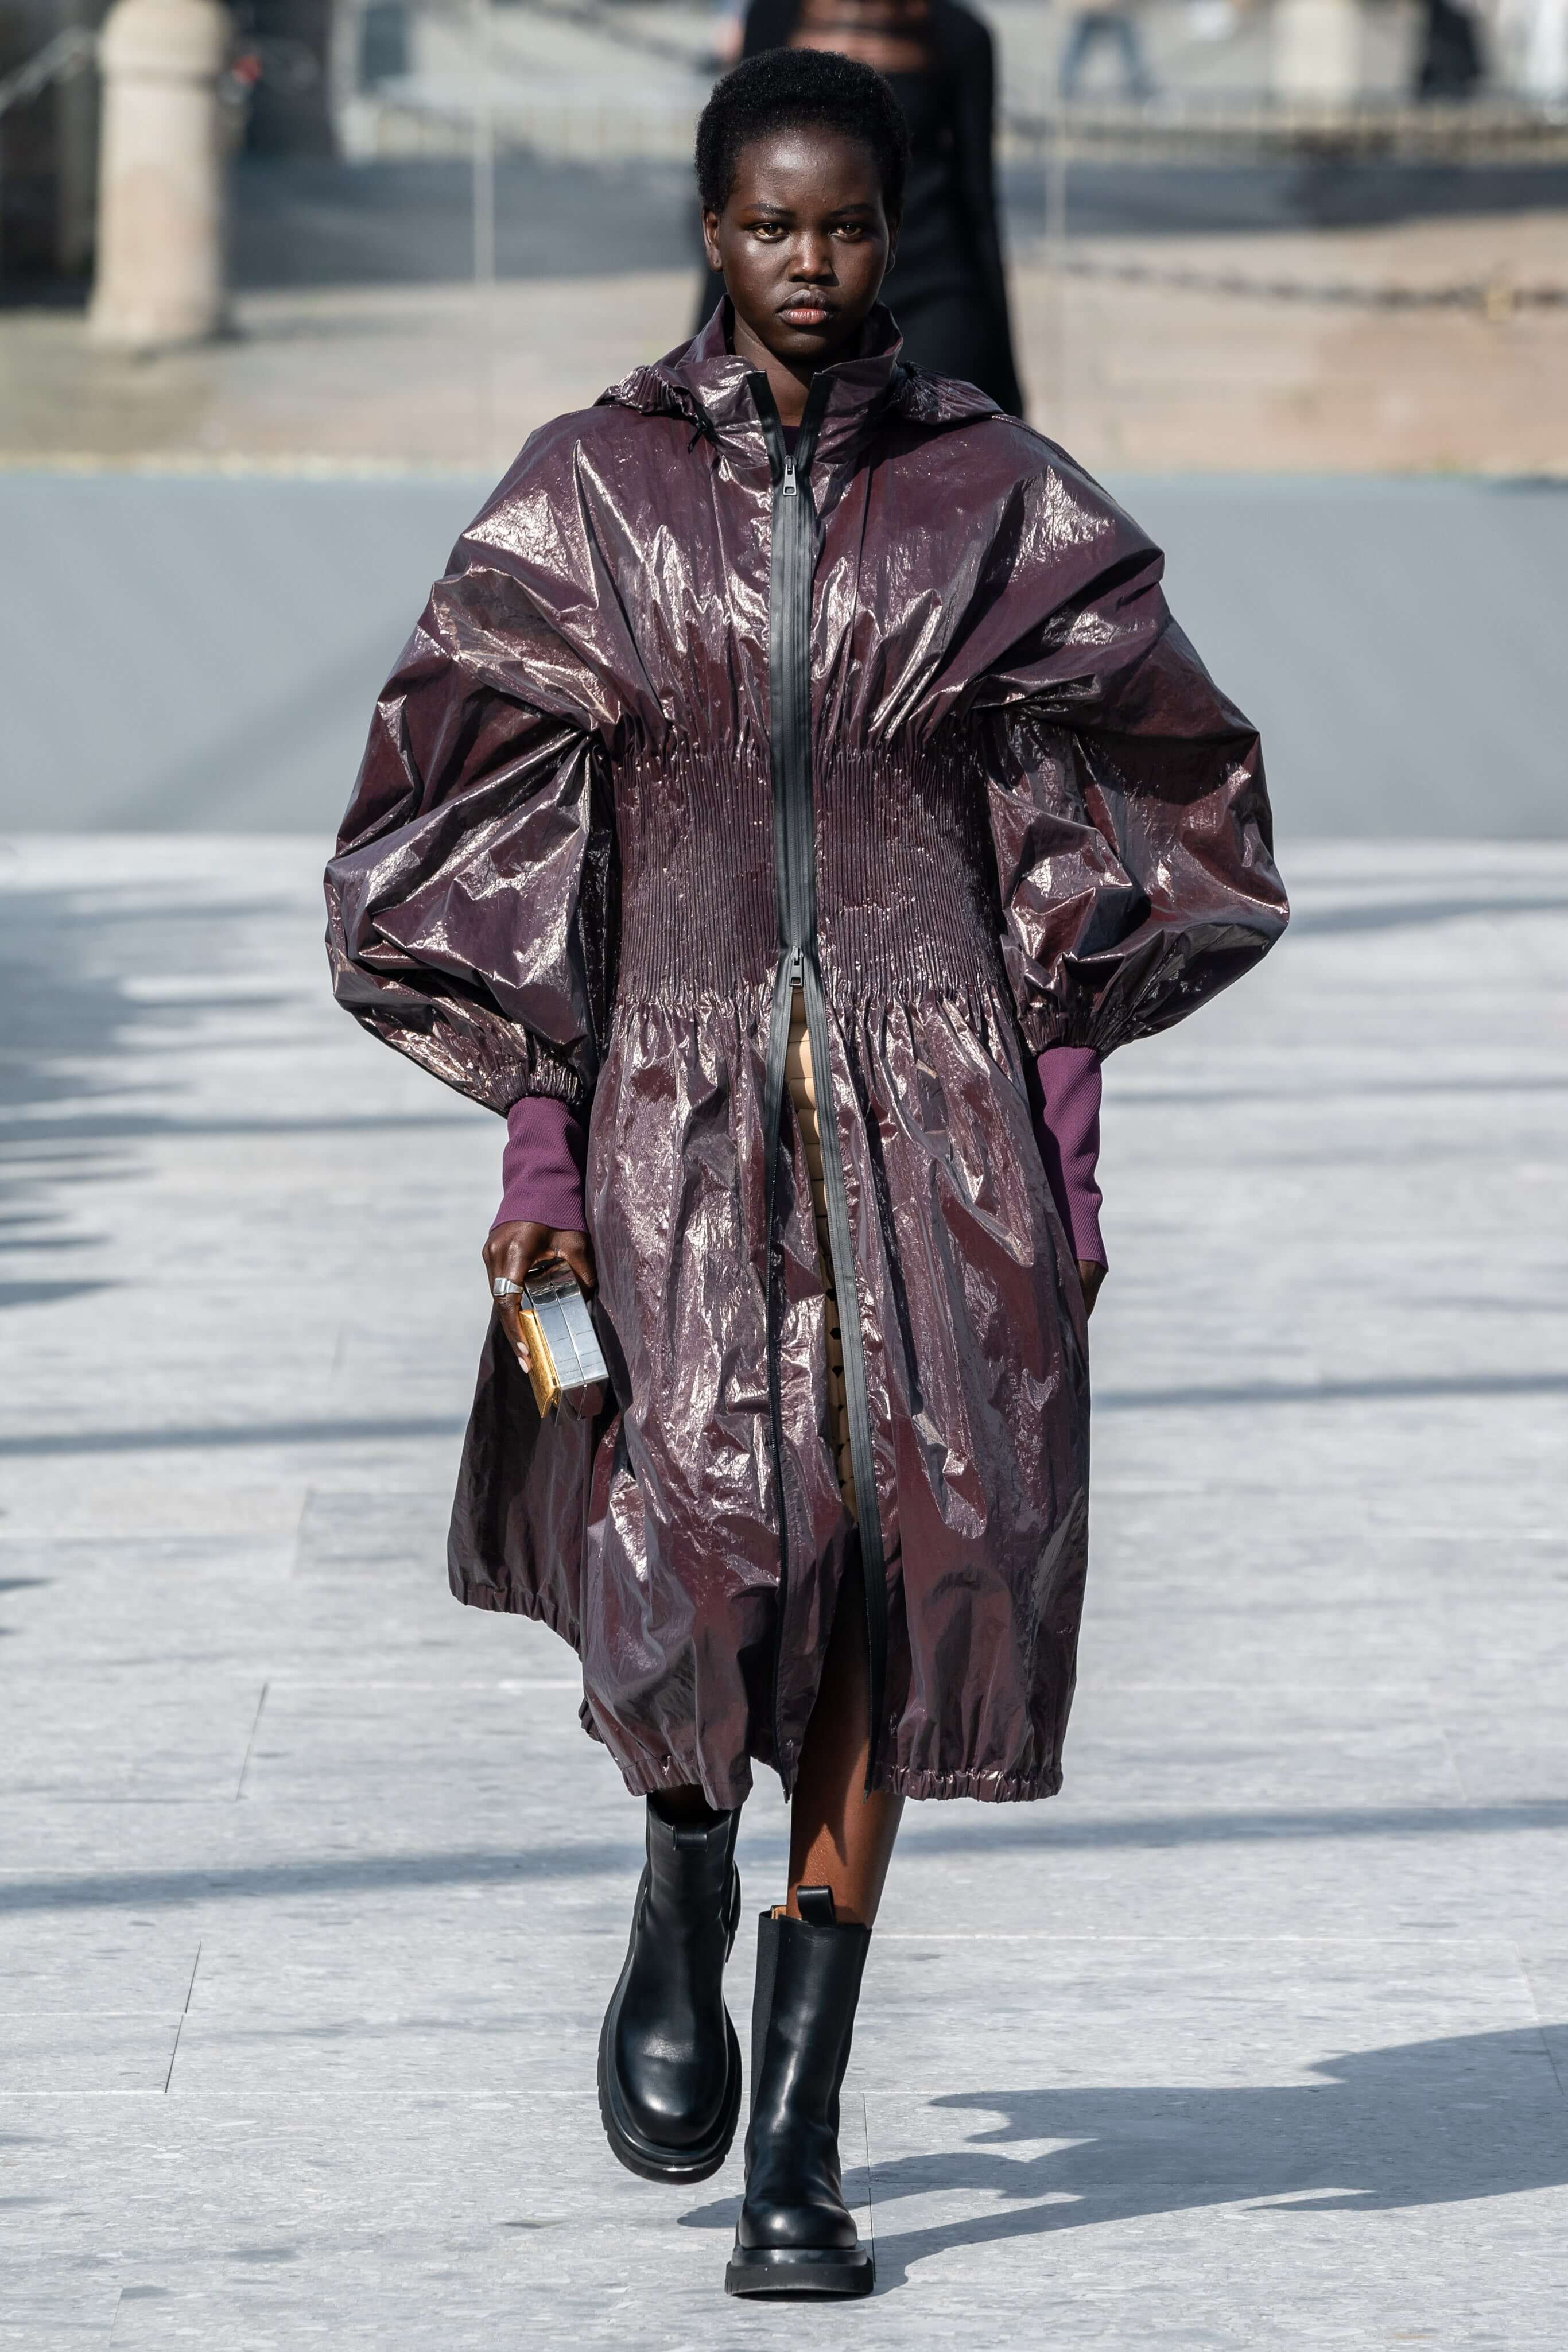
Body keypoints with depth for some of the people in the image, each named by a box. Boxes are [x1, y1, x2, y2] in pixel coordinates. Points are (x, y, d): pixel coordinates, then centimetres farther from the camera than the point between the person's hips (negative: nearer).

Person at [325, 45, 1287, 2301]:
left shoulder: (998, 495, 3)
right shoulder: (590, 494, 2)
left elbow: (1123, 826, 8)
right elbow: (491, 837, 4)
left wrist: (1064, 1148, 3)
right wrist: (536, 1140, -2)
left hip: (929, 1106, 1)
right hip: (674, 1097, -1)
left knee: (889, 1588, -7)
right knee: (690, 1566, -16)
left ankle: (800, 2139, 3)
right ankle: (684, 1883, 20)